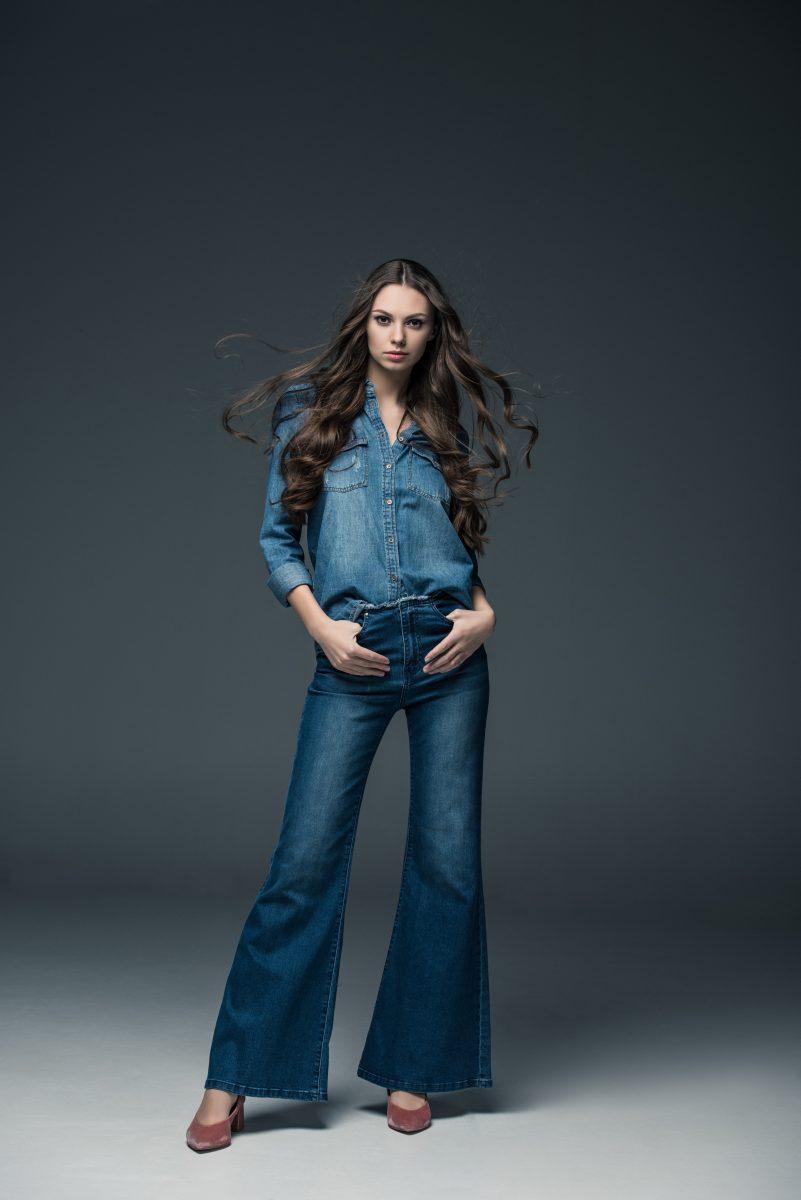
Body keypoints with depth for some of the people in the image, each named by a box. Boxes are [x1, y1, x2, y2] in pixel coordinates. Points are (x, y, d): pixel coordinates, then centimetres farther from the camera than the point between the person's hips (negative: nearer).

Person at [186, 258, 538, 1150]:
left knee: (447, 861, 3)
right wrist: (320, 625, -7)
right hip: (353, 658, -2)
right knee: (305, 861, -5)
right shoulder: (312, 410, 8)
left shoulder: (442, 430, 15)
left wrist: (484, 611, -2)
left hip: (449, 652, 3)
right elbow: (277, 534, 5)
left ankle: (409, 1069, 18)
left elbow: (469, 546, 17)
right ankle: (233, 1078, 8)